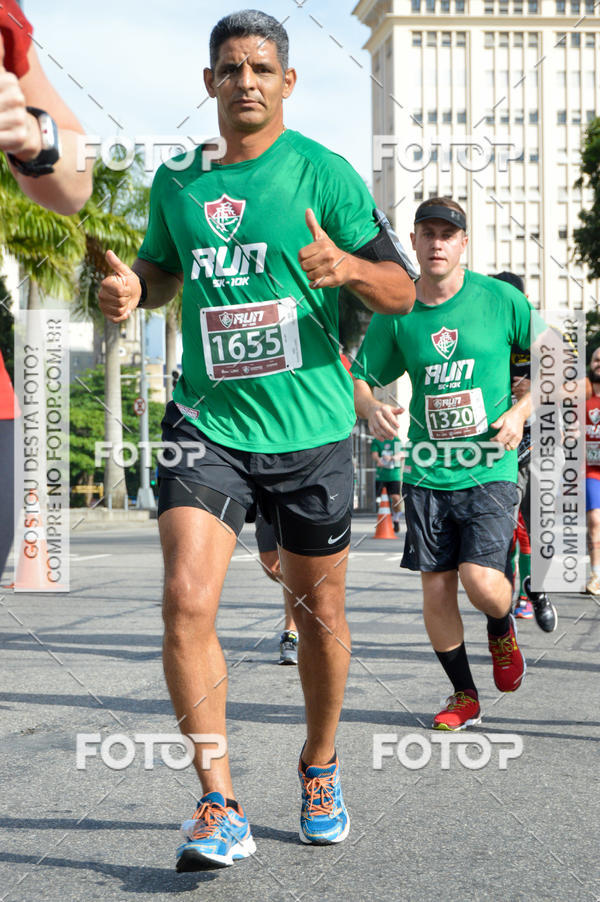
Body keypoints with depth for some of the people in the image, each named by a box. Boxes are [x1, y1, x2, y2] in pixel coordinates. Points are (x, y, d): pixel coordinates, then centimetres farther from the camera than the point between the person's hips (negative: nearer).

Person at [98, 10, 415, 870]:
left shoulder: (324, 173, -3)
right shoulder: (176, 181, 7)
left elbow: (403, 292, -3)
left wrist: (348, 268, -25)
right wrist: (129, 287, -1)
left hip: (310, 428, -1)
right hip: (207, 420, 2)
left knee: (318, 613, 10)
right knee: (186, 600, -16)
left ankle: (320, 769, 34)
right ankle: (220, 808, -7)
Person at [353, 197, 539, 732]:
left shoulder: (501, 300, -3)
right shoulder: (395, 314, 2)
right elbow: (359, 379, 9)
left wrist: (520, 412, -7)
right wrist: (371, 408, -13)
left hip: (489, 469, -2)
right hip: (427, 472, 3)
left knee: (481, 582, -17)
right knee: (436, 589, 3)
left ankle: (503, 630, 21)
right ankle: (464, 697, 23)